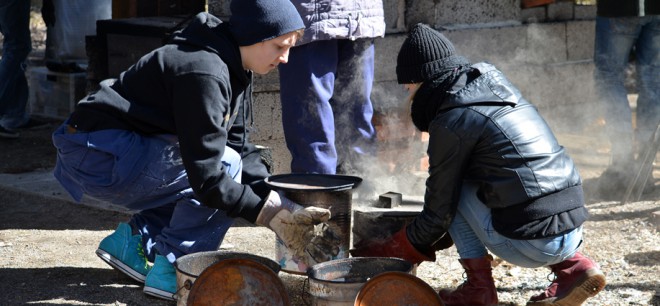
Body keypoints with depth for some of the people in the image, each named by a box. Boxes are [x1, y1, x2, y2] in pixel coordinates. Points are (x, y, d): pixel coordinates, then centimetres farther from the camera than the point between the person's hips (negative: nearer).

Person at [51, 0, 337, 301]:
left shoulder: (234, 70, 7)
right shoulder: (204, 73, -25)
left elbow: (240, 146, 9)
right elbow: (208, 176, -26)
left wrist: (280, 206, -3)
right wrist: (271, 214, -21)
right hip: (98, 155, -10)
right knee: (226, 166, -20)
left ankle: (132, 239, 11)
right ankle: (170, 269, -13)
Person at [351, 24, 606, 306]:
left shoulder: (452, 122, -7)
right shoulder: (502, 92, 17)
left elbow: (439, 211, -1)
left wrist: (391, 249, 15)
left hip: (528, 246, -8)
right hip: (572, 232, 8)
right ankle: (572, 267, 14)